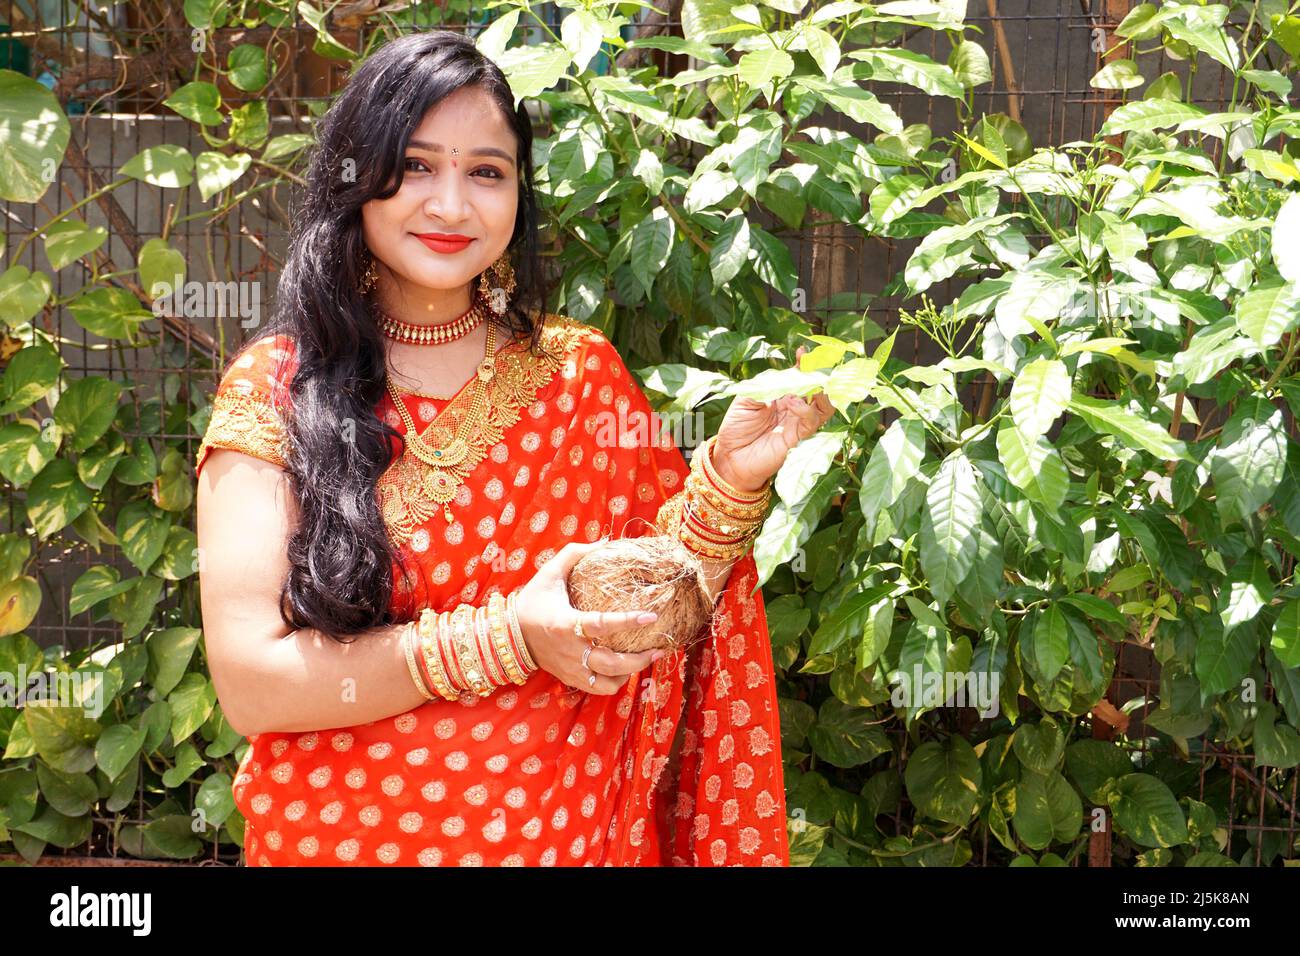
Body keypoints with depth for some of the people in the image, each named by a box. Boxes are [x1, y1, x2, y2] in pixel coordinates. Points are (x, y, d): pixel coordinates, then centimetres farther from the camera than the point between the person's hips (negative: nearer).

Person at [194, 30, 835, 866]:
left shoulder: (579, 373, -1)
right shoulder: (273, 389, -9)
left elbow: (655, 615, -4)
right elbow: (251, 686, -17)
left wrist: (731, 482, -19)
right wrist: (508, 640, -23)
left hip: (570, 830, 2)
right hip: (338, 834, -2)